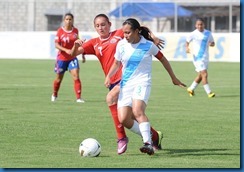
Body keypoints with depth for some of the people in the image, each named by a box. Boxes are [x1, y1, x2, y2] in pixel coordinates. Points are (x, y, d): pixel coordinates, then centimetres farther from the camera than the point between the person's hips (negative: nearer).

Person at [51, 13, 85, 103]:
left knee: (76, 77, -15)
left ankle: (78, 97, -16)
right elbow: (56, 45, -14)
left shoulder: (75, 31, 0)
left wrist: (83, 55, 15)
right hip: (62, 58, -2)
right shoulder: (60, 31, -11)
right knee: (59, 78, 13)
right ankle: (54, 95, 38)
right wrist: (66, 50, -29)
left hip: (72, 58, 2)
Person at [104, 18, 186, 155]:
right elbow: (117, 64, 18)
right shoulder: (121, 45, 4)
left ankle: (148, 144, -34)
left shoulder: (148, 45, -4)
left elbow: (163, 60, 9)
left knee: (137, 111, -31)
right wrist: (108, 76, 0)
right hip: (126, 84, 5)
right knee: (123, 119, -7)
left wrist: (173, 78, 15)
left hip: (142, 83, -4)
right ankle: (150, 135, 18)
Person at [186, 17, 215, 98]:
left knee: (200, 76, 14)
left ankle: (191, 89, 31)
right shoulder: (193, 34, -4)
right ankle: (209, 92, -12)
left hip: (205, 57, 5)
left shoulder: (208, 33, 6)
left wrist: (211, 44, -9)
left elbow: (212, 43, 15)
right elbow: (187, 42, 8)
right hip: (197, 57, -5)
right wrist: (187, 48, -12)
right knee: (204, 75, -15)